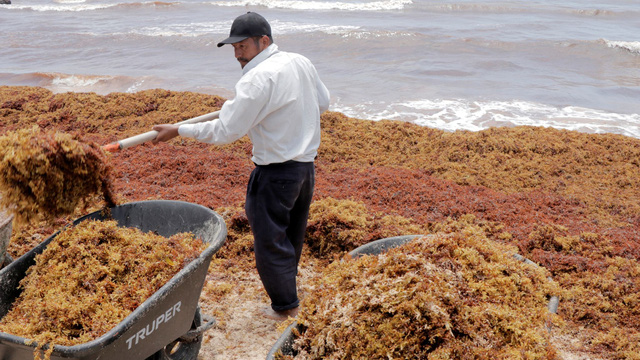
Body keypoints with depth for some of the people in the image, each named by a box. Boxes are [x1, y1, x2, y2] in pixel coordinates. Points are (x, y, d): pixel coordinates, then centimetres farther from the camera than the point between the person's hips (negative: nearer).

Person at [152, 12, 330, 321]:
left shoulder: (258, 78, -21)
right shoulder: (301, 62, 4)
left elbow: (225, 130, -21)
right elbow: (322, 103, 18)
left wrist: (177, 131, -12)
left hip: (277, 173, -9)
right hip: (306, 164, 9)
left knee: (270, 239, 7)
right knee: (292, 234, 22)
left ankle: (284, 305, 19)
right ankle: (287, 282, 40)